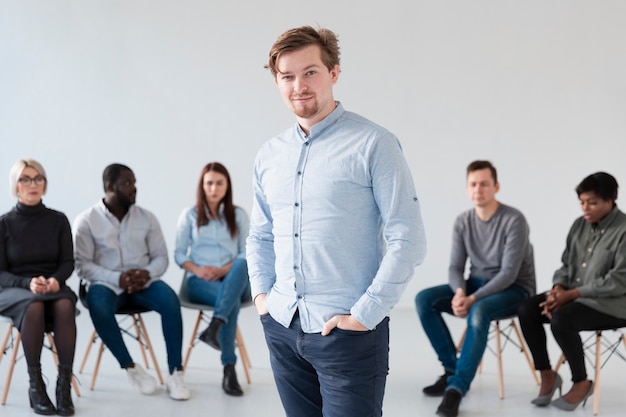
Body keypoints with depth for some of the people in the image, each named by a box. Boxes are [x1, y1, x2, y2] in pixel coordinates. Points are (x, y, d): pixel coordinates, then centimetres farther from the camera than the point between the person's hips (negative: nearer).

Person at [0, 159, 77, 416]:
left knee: (65, 306, -35)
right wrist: (28, 283, -21)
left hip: (53, 287, 2)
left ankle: (64, 383, -28)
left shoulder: (58, 220, 4)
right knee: (33, 306, -38)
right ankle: (35, 383, -25)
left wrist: (55, 280, -18)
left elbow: (68, 262, 5)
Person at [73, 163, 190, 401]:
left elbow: (161, 257, 7)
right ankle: (130, 368, -19)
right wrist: (118, 278, -21)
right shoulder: (86, 220, -3)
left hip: (142, 281, 2)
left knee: (170, 301, -29)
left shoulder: (147, 218, 6)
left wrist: (147, 273, -16)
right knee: (98, 306, -37)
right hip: (106, 282, -2)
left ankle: (175, 373, -23)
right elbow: (83, 265, -7)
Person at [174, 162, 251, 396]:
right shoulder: (189, 215, 9)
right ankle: (229, 370, -37)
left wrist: (223, 270, -14)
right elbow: (179, 254, 6)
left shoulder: (238, 215, 12)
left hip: (234, 281, 1)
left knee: (242, 265, -38)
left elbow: (248, 254, 4)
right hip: (200, 282, -1)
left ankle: (215, 326, -50)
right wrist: (197, 270, -15)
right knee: (231, 300, -37)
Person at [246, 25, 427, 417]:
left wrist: (364, 315, -15)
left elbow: (408, 241, -12)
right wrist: (261, 294, 7)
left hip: (347, 333, -5)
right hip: (282, 328, 5)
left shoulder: (374, 145, -8)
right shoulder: (269, 156, 9)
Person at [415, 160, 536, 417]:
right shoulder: (463, 221, 0)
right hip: (476, 284, 6)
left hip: (513, 290, -6)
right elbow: (455, 267, 0)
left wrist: (473, 299, -29)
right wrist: (459, 292, -23)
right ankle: (452, 369, -9)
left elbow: (509, 274, -22)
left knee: (479, 312, -38)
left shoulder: (514, 220, -18)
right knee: (424, 299, -15)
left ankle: (457, 387, -35)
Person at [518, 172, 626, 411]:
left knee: (561, 319, -32)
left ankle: (581, 383, -9)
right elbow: (566, 264, 13)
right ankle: (547, 374, 1)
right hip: (574, 296, 7)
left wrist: (572, 294, -22)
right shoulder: (580, 225, 8)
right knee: (527, 310, -13)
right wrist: (558, 289, -10)